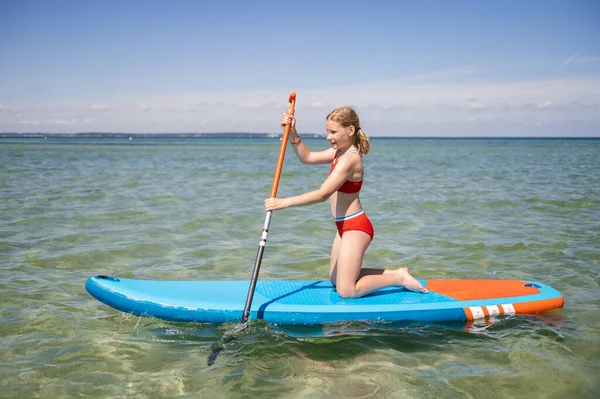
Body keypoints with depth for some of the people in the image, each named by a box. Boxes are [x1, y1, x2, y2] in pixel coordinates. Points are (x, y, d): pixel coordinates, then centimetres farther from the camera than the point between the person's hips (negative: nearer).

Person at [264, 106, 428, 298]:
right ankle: (395, 273, 23)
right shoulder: (340, 152, 6)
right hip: (345, 226, 10)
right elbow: (307, 157, 12)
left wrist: (284, 202, -30)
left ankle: (398, 277, 6)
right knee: (336, 280, 21)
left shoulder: (349, 159, -24)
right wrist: (293, 134, -2)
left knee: (346, 291, -6)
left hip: (355, 227, -10)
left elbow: (322, 194, -29)